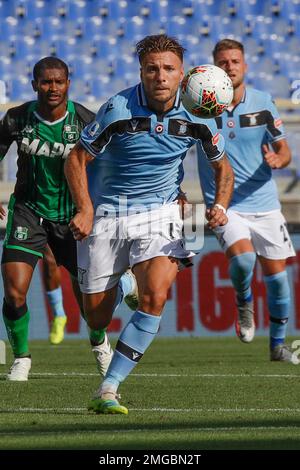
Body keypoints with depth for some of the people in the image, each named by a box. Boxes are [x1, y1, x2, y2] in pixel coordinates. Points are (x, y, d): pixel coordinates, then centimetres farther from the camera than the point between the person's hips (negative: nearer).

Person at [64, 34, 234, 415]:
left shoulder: (196, 115, -7)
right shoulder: (118, 109, -17)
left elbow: (222, 167, 9)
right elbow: (77, 158, -8)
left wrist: (219, 205, -9)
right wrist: (85, 209, -20)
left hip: (159, 212, 1)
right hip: (106, 214, -1)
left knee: (155, 297, -24)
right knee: (96, 317, 4)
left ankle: (108, 390, -20)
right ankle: (119, 287, 44)